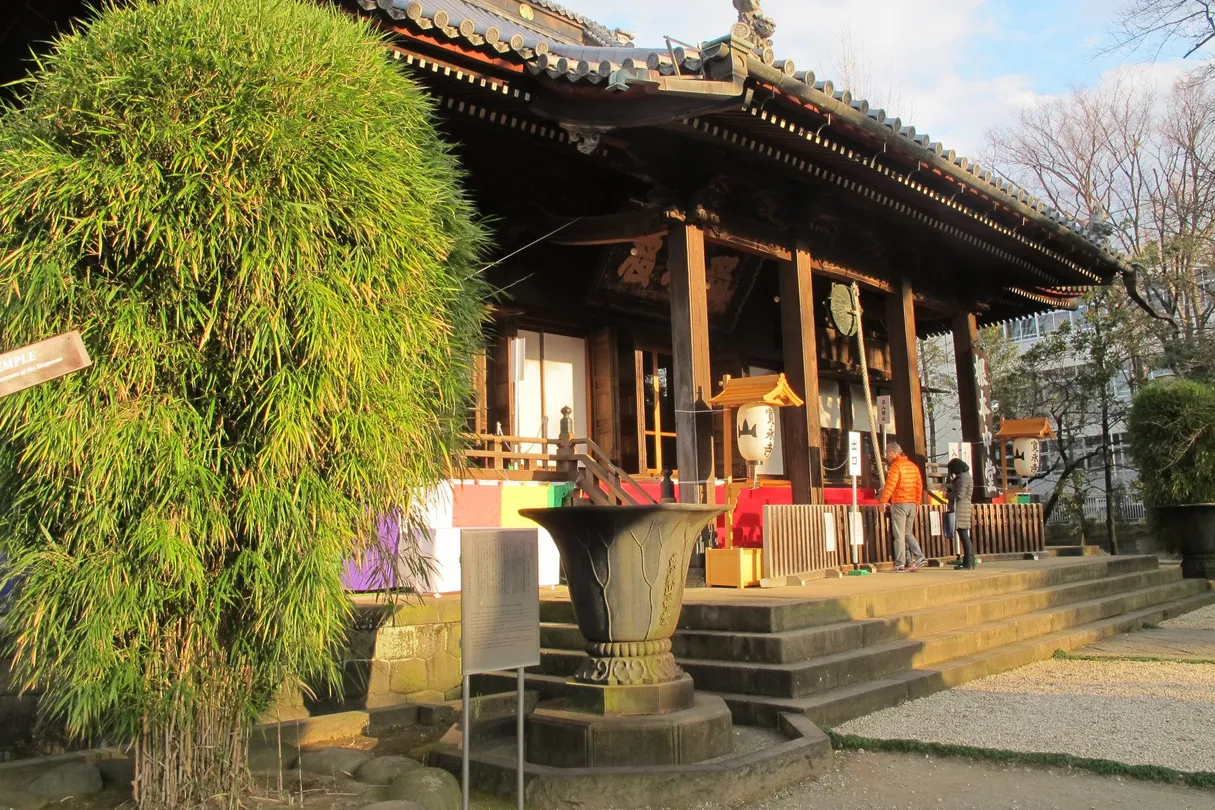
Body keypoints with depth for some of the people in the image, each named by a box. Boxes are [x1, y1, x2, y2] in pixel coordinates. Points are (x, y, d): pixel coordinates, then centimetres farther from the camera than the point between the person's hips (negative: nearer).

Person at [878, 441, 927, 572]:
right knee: (908, 533, 16)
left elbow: (890, 485, -19)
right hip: (912, 504, 7)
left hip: (899, 504, -7)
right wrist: (918, 502, 19)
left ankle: (900, 564, -2)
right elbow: (919, 485, 14)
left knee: (899, 535, -2)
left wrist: (883, 500, -19)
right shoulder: (913, 466, 13)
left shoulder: (896, 466, -10)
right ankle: (919, 557, 1)